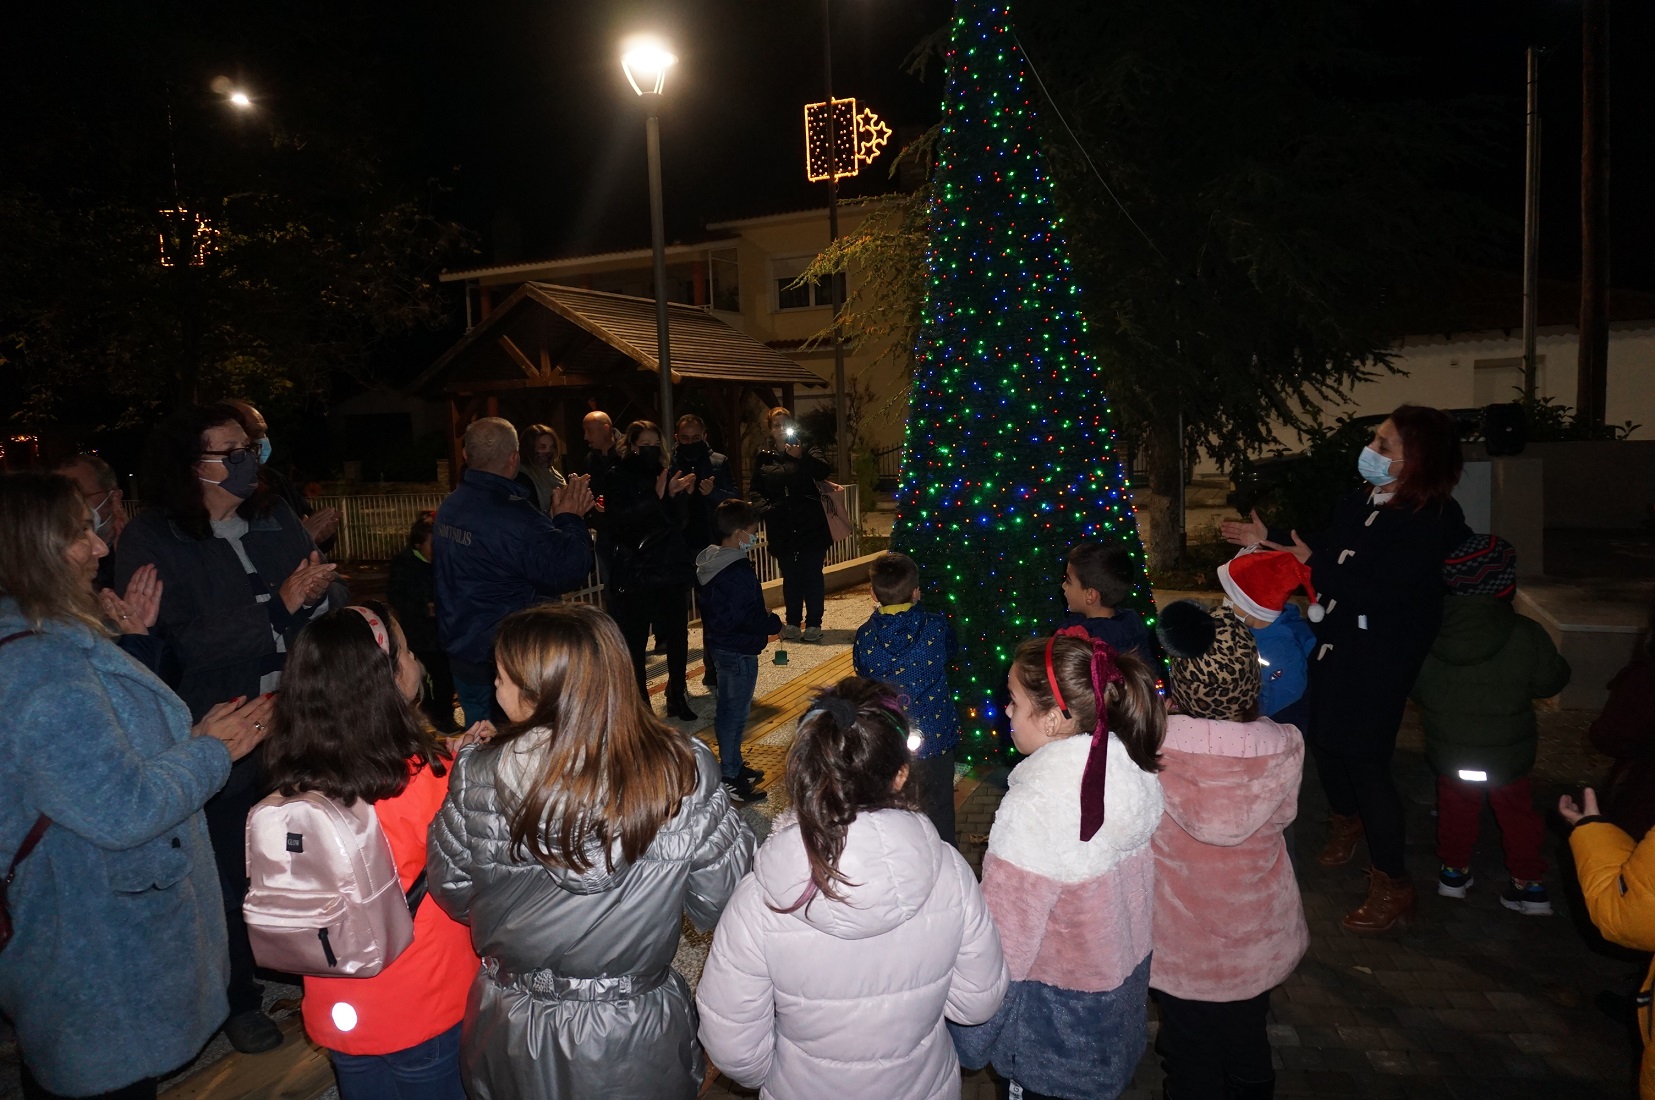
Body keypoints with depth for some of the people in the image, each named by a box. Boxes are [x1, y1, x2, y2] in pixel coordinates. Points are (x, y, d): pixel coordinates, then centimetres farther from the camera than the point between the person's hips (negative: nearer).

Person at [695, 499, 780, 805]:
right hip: (739, 651, -10)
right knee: (736, 713, 0)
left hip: (718, 645, 10)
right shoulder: (739, 572, -26)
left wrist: (762, 615, 10)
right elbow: (746, 618, -28)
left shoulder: (707, 563, 5)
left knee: (727, 709, 20)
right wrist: (773, 622, -9)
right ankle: (729, 779, 9)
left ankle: (732, 766, 35)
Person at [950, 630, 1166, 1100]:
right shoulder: (1136, 770, -11)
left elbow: (1004, 944, -25)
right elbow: (1143, 891, 3)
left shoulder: (1033, 810, -32)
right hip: (1124, 986, 7)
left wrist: (968, 1038, -12)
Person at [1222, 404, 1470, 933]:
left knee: (1364, 757, -4)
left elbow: (1380, 592, -27)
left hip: (1381, 656, -8)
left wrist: (1314, 563, -22)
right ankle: (1348, 820, 49)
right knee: (1322, 736, 19)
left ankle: (1393, 885, 11)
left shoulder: (1431, 521, -21)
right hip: (1335, 642, 8)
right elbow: (1328, 552, 17)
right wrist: (1270, 540, 16)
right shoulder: (1359, 501, 2)